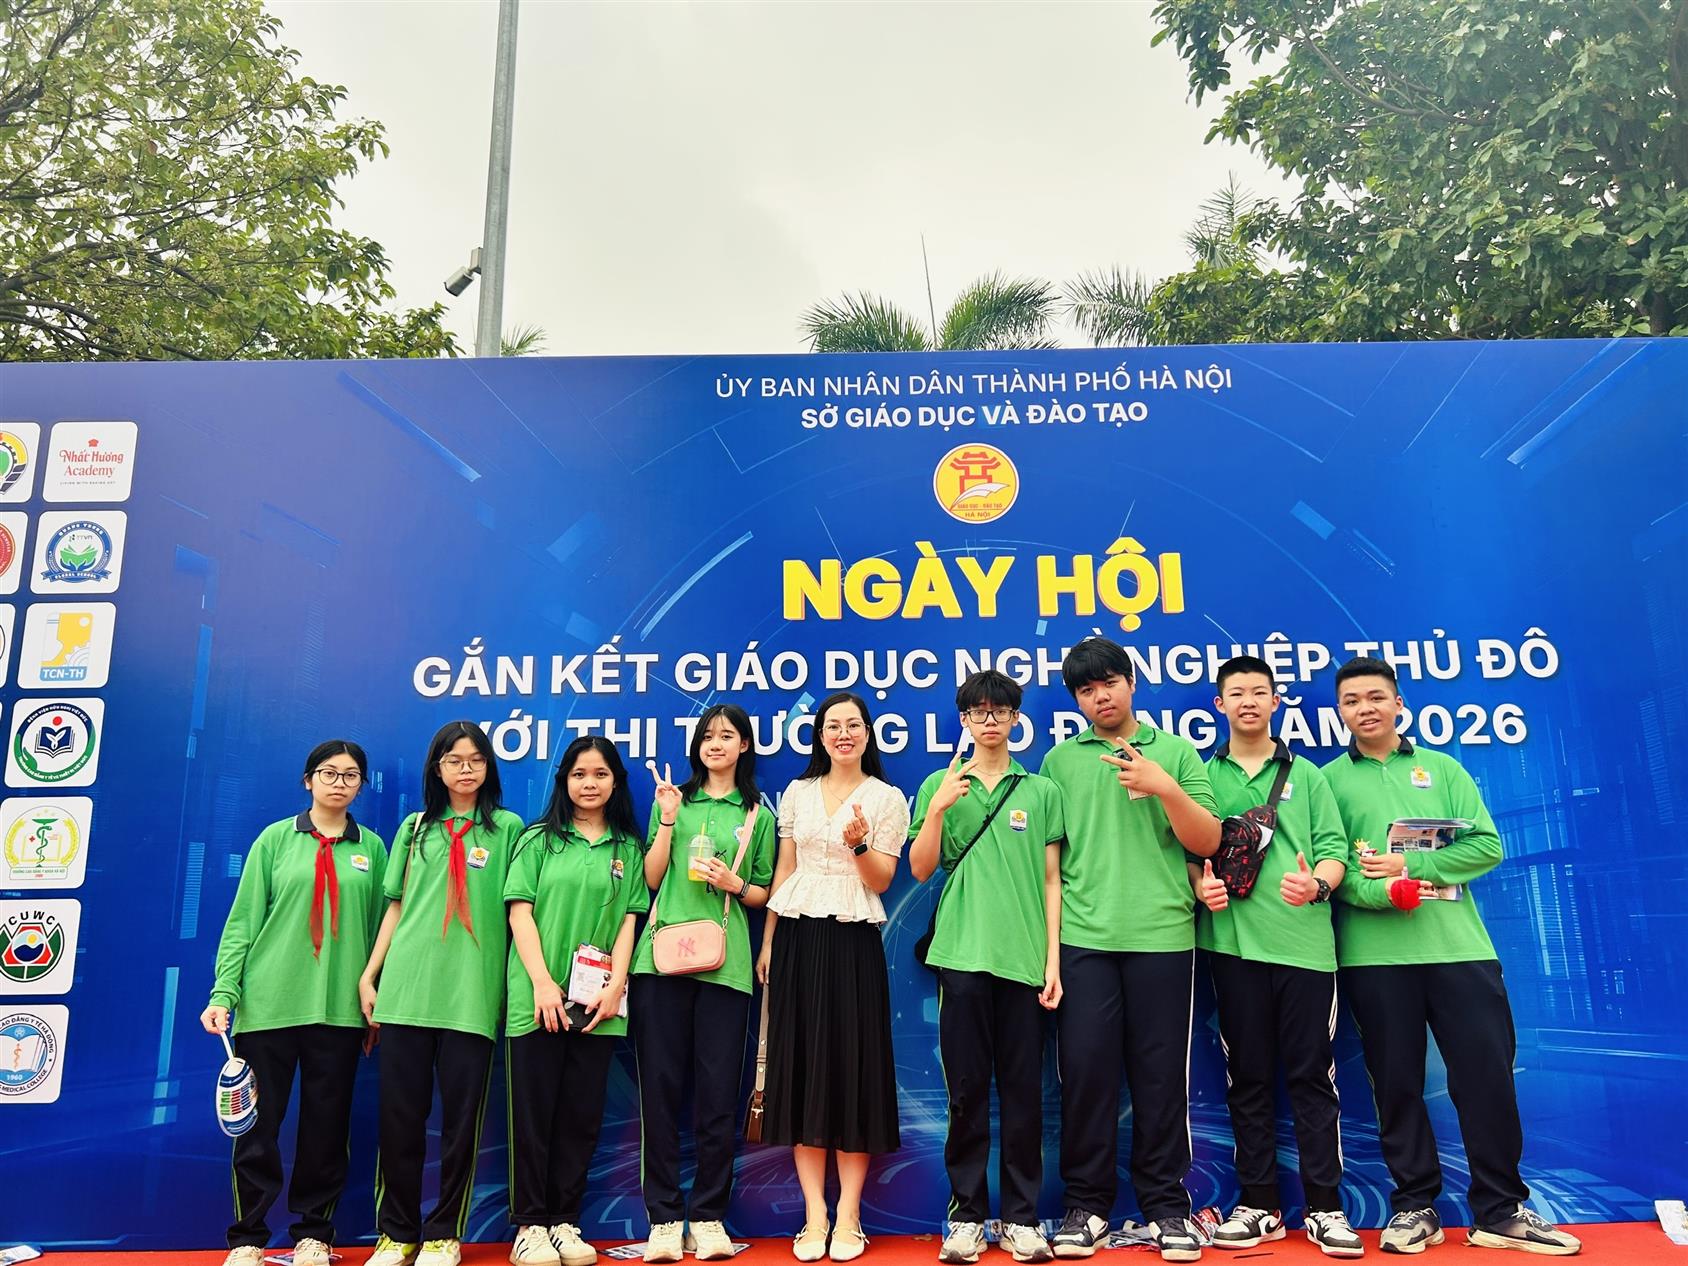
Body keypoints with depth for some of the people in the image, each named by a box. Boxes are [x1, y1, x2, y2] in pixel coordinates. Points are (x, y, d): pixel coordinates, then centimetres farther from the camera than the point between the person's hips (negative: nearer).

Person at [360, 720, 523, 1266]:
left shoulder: (507, 827, 7)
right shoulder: (415, 828, 14)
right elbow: (396, 906, 14)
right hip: (405, 988, 2)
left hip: (471, 992, -2)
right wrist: (369, 975, 7)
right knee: (399, 1114, 5)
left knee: (461, 1118, 2)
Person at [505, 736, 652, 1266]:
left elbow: (630, 920, 6)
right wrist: (542, 983, -11)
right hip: (538, 996, -2)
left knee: (582, 1114, 6)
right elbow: (520, 912, -1)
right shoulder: (538, 840, 5)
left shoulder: (628, 848, 10)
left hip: (596, 1001, 2)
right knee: (534, 1113, 2)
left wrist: (615, 986, -6)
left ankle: (565, 1222, 16)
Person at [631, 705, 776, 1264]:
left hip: (724, 962, 0)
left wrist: (736, 884, -5)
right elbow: (652, 878, 7)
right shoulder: (674, 799, 12)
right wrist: (667, 820, -4)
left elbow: (765, 893, 15)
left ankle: (709, 1216, 13)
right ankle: (664, 1217, 10)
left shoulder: (758, 814, 11)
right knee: (660, 1086, 1)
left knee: (718, 1091, 0)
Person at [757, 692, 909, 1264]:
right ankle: (813, 1216, 11)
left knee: (853, 1066, -1)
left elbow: (882, 881, -1)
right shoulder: (798, 793, 10)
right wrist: (767, 941, 7)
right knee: (801, 1066, 2)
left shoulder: (887, 798, 3)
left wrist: (859, 844, -20)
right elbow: (783, 869, 11)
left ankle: (847, 1218, 7)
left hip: (853, 942, -2)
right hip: (797, 937, 3)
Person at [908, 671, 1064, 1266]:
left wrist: (1053, 958, 1)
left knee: (1023, 1092, 4)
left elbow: (1051, 880, 8)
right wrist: (938, 808, -10)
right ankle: (967, 1216, 14)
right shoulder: (940, 784, 9)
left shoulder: (1042, 790, 8)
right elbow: (921, 869, 4)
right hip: (962, 953, 0)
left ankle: (1021, 1218, 16)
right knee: (966, 1089, 4)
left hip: (1024, 958, 0)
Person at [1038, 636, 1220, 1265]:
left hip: (1162, 935, 0)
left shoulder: (1177, 753, 8)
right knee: (1085, 1070, 2)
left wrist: (1164, 787, -14)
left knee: (1160, 1074, 5)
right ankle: (1086, 1205, 16)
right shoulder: (1060, 760, 10)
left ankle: (1166, 1206, 19)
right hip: (1083, 937, 1)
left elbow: (1208, 843, 2)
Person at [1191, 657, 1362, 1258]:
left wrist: (1317, 884, -17)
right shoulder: (1204, 777, 10)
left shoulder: (1306, 775, 11)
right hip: (1233, 942, 0)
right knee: (1247, 1077, 7)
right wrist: (1200, 885, -12)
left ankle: (1324, 1207, 13)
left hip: (1304, 941, 0)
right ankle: (1259, 1205, 17)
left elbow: (1333, 850, 3)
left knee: (1312, 1074, 3)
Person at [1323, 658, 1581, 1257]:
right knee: (1396, 1082, 5)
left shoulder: (1442, 768, 13)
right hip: (1373, 953, -1)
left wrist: (1411, 866, -10)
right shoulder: (1328, 779, 7)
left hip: (1459, 946, 2)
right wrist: (1378, 892, -20)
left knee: (1487, 1076, 3)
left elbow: (1487, 845, 3)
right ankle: (1415, 1206, 18)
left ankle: (1501, 1211, 16)